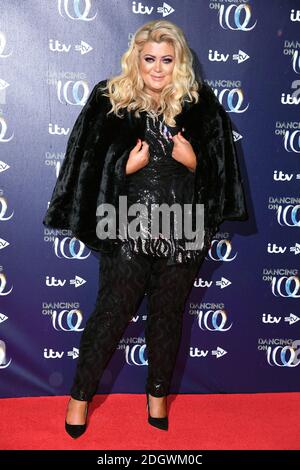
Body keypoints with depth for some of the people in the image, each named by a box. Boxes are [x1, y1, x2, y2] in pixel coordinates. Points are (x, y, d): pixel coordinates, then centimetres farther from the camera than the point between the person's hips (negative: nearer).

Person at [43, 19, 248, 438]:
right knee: (112, 314, 6)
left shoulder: (200, 105, 2)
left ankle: (158, 393, 37)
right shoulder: (109, 101, -2)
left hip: (183, 232, 2)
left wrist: (193, 162, -13)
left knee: (169, 316, 14)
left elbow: (219, 170, 7)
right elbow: (87, 166, 0)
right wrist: (127, 167, -15)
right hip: (127, 231, -1)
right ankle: (81, 395, 28)